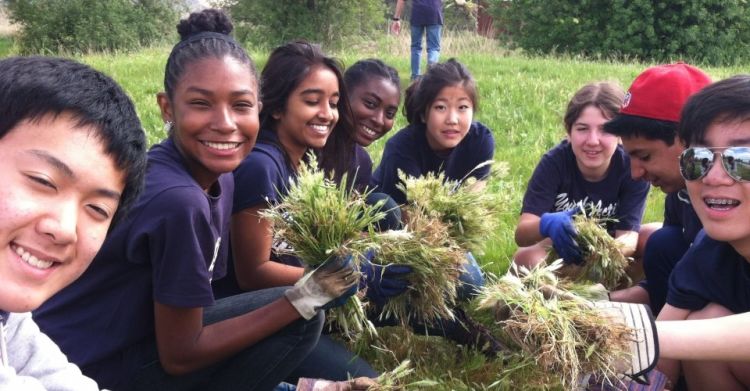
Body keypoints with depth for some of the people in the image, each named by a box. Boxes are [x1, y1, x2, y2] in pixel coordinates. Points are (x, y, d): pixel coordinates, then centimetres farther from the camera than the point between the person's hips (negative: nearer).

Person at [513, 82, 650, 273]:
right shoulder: (554, 162, -22)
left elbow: (628, 237, -25)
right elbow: (521, 234, -30)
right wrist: (546, 224, -54)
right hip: (560, 250, -1)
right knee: (524, 258, -32)